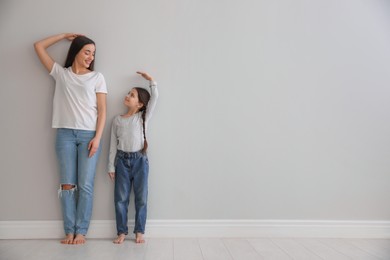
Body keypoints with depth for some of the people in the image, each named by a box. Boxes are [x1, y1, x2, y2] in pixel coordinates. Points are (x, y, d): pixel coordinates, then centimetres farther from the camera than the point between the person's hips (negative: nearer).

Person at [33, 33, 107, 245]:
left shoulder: (97, 77, 7)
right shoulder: (60, 73, 12)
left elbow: (102, 110, 2)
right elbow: (39, 46, 15)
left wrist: (97, 137, -7)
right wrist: (65, 35, 17)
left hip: (89, 135, -1)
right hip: (65, 134, 2)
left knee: (85, 185, -4)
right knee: (67, 184, 0)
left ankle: (81, 231, 4)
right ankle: (69, 231, 7)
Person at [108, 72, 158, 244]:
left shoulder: (143, 117, 2)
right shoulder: (117, 120, 6)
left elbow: (155, 97, -6)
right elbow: (113, 144, 5)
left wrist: (150, 80, -4)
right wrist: (111, 166, 3)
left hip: (139, 160, -1)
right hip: (122, 160, 1)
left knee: (141, 198, 4)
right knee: (121, 198, 4)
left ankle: (139, 231, 16)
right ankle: (122, 232, 16)